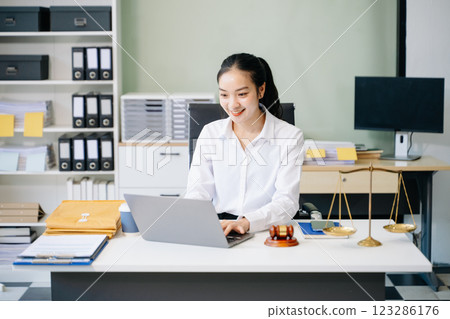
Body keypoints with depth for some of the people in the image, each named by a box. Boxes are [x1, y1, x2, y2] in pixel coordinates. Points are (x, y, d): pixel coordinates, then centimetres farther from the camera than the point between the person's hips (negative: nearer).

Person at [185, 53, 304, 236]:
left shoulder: (290, 136, -1)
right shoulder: (210, 133, 8)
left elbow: (287, 201, -10)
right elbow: (197, 193, 2)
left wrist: (246, 222, -29)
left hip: (268, 232, -2)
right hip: (218, 231, 2)